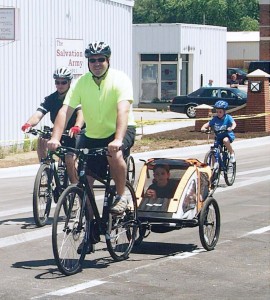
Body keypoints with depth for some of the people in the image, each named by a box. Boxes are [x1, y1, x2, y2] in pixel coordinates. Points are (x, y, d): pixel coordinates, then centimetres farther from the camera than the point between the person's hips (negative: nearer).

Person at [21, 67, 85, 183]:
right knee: (42, 140, -24)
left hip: (76, 134, -4)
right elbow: (38, 114, -19)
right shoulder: (50, 99, -4)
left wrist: (77, 127, -56)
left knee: (69, 158, -25)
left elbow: (81, 113, -34)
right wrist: (28, 124, -43)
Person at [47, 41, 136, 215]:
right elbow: (65, 111, -16)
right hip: (92, 135, 4)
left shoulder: (120, 80, -18)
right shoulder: (81, 83, -8)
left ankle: (121, 197, -15)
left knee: (115, 155, -36)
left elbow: (123, 110, -31)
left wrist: (118, 140, -46)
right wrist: (55, 138, -31)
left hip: (121, 130, -4)